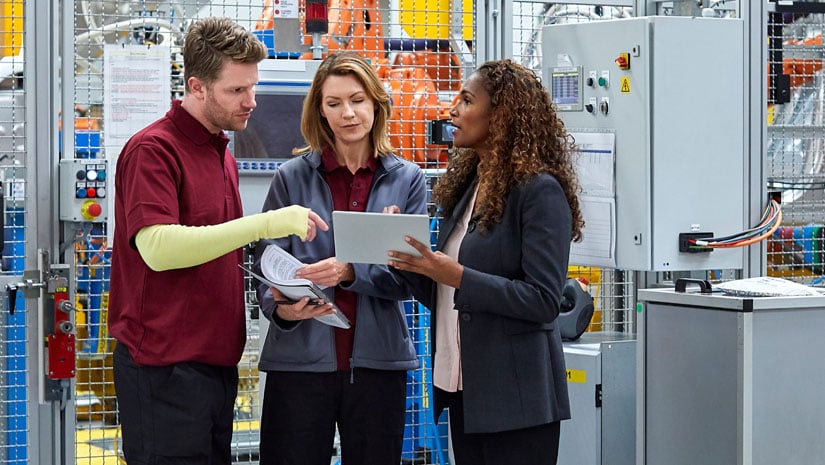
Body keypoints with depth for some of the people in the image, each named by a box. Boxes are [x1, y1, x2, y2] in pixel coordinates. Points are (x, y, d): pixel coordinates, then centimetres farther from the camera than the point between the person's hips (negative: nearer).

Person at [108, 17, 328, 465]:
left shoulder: (223, 155, 17)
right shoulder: (153, 150, -10)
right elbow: (157, 247, -24)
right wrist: (264, 223, -26)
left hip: (217, 360, 8)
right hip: (165, 366, -8)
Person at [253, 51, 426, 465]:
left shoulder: (407, 180, 6)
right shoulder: (292, 178, 4)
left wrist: (350, 271, -21)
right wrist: (281, 307, -20)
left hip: (377, 359, 1)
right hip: (299, 358, -1)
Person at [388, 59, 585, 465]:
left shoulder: (540, 191, -11)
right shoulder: (466, 186, 13)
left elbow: (543, 300, -18)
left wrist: (456, 276, -23)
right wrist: (407, 261, -3)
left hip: (515, 398, -8)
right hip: (464, 388, 8)